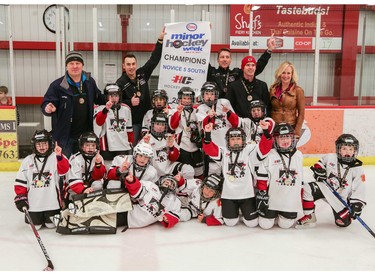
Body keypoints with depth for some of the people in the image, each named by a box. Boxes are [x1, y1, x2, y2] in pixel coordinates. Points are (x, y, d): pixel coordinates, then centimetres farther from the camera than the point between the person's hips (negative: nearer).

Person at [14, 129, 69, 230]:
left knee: (51, 225, 5)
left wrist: (59, 156, -39)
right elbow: (20, 181, 8)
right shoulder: (28, 160, 6)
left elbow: (64, 170, -23)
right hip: (33, 202, 2)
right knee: (35, 226, 6)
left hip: (52, 202, -2)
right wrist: (20, 197, 0)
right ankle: (39, 217, 38)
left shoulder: (55, 157, -4)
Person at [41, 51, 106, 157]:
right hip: (64, 136, -4)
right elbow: (46, 103, -9)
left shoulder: (89, 82, 4)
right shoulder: (57, 85, -10)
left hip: (85, 135, 4)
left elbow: (98, 98, 19)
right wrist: (48, 108, -31)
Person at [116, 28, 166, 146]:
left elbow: (154, 59, 1)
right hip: (132, 122, -3)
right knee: (132, 147, 2)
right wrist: (129, 103, -22)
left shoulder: (142, 74, 2)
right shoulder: (120, 83, -7)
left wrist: (160, 40, -4)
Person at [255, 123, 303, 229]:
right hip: (272, 199, -2)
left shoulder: (298, 155, 4)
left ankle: (284, 214, 36)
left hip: (291, 200, 3)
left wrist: (301, 196, 14)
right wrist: (261, 194, -10)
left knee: (286, 224, 4)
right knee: (265, 225, 0)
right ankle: (272, 214, 32)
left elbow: (301, 177, 14)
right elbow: (262, 177, -7)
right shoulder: (270, 155, -9)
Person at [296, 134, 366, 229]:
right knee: (307, 189, -27)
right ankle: (309, 217, -11)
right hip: (326, 187, 1)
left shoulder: (358, 170, -11)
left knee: (344, 221, -10)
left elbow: (359, 191, -11)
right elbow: (320, 163, 13)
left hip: (341, 198, 0)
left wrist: (357, 205, -19)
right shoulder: (330, 158, -8)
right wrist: (319, 170, -7)